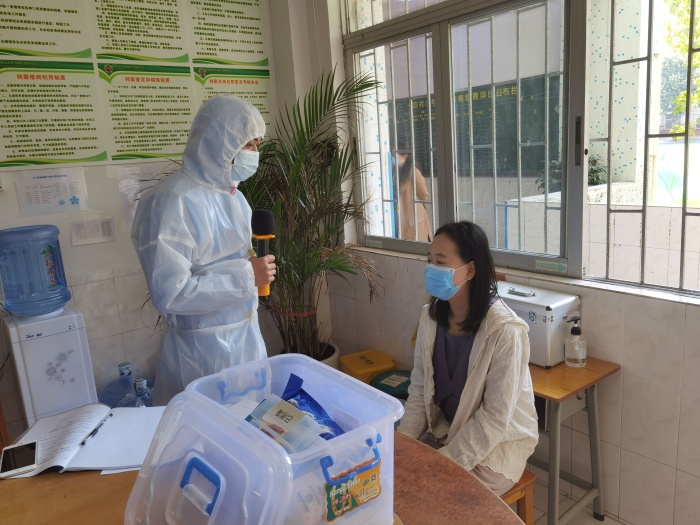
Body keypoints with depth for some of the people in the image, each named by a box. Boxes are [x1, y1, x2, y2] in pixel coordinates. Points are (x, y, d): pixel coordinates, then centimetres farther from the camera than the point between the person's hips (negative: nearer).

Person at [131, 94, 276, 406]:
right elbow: (169, 294, -27)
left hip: (246, 336, 8)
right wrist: (246, 276, -23)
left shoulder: (230, 192, 7)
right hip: (204, 348, -8)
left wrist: (259, 262, 2)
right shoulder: (173, 201, -21)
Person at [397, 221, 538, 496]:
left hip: (497, 444, -5)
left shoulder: (504, 330, -24)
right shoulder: (431, 316, -5)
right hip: (444, 430, 5)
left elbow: (495, 418, -21)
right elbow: (419, 390, 1)